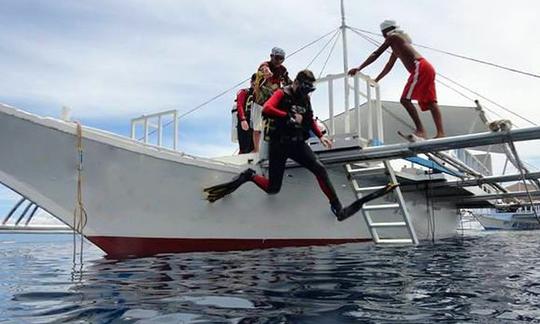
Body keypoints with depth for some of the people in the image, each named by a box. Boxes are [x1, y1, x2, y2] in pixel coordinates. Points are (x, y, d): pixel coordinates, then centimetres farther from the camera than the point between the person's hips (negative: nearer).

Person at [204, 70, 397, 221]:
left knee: (320, 169, -12)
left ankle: (337, 208, -8)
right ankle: (249, 176, 21)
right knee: (273, 189, -6)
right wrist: (290, 116, -24)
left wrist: (320, 136, 13)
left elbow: (310, 119, 26)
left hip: (297, 143, 6)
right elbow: (266, 110, -25)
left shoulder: (305, 98, 12)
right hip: (279, 144, -5)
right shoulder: (282, 94, -7)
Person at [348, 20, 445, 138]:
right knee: (430, 102, 1)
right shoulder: (397, 46, 31)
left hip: (419, 67, -9)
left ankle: (420, 130, -19)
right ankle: (441, 132, -6)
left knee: (405, 99, -13)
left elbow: (376, 54, -2)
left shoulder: (392, 37, 5)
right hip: (426, 68, 9)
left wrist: (359, 68, -4)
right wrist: (376, 79, 42)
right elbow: (389, 66, 37)